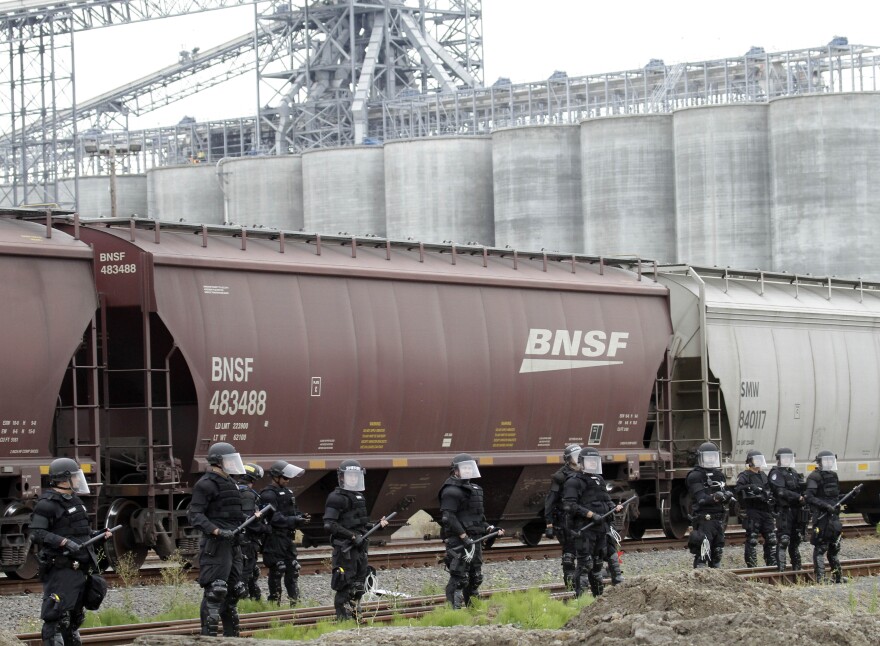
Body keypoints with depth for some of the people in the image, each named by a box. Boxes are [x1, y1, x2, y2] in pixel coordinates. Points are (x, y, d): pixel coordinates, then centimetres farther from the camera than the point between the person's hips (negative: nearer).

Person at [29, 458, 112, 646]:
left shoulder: (74, 500, 17)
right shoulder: (48, 503, -12)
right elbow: (35, 533, -21)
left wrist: (100, 534, 15)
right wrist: (64, 542, -28)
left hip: (79, 567, 9)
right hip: (61, 569, -9)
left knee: (75, 616, 16)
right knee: (57, 617, -12)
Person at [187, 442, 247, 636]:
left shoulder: (230, 483, 20)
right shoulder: (206, 484, -9)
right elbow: (195, 515, -17)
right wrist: (216, 531, -26)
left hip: (232, 545, 10)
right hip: (215, 545, -9)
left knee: (233, 591, 14)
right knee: (214, 591, -13)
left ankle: (231, 635, 22)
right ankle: (209, 637, -13)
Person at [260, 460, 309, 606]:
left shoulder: (287, 492, 19)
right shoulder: (268, 495, -12)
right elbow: (274, 518, -21)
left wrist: (300, 517, 2)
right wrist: (294, 521, -24)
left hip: (287, 538, 9)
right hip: (274, 538, -9)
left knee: (293, 569, 10)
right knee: (277, 571, -6)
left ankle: (295, 600, 16)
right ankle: (274, 601, 1)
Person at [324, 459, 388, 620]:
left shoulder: (359, 497, 18)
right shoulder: (337, 498, -9)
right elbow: (329, 525, -18)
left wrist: (377, 524, 11)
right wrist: (352, 536, -19)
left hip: (359, 548, 9)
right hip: (344, 550, -9)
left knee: (358, 587, 12)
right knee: (345, 587, -8)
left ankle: (354, 617, 20)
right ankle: (343, 619, -6)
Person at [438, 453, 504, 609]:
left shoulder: (474, 489, 20)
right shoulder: (451, 491, -10)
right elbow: (448, 517, -19)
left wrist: (489, 529, 13)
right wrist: (464, 537, -23)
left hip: (474, 539, 9)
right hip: (458, 541, -9)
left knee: (475, 577, 13)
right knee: (459, 578, -12)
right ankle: (453, 609, -12)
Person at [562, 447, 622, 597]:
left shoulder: (599, 480, 18)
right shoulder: (574, 482, -9)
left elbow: (606, 500, 26)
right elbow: (569, 505, -18)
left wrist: (615, 507, 4)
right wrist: (590, 514, -23)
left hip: (601, 528, 8)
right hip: (584, 529, -8)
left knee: (598, 562, 15)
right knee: (585, 564, -12)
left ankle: (599, 595, 25)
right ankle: (580, 596, -10)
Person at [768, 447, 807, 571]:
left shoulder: (793, 473, 19)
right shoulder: (776, 473, -6)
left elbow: (801, 489, 25)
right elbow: (781, 491, -18)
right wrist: (798, 497, -18)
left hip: (797, 509, 8)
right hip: (784, 509, -8)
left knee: (796, 539, 14)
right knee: (783, 540, -11)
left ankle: (796, 566, 23)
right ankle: (781, 568, -11)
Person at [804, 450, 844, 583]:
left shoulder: (833, 475, 17)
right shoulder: (814, 477, -9)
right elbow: (809, 497, -18)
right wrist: (826, 505, -23)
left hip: (834, 516, 8)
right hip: (821, 516, -8)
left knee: (835, 547, 15)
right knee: (820, 547, -7)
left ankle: (837, 576, 24)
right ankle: (820, 577, -8)